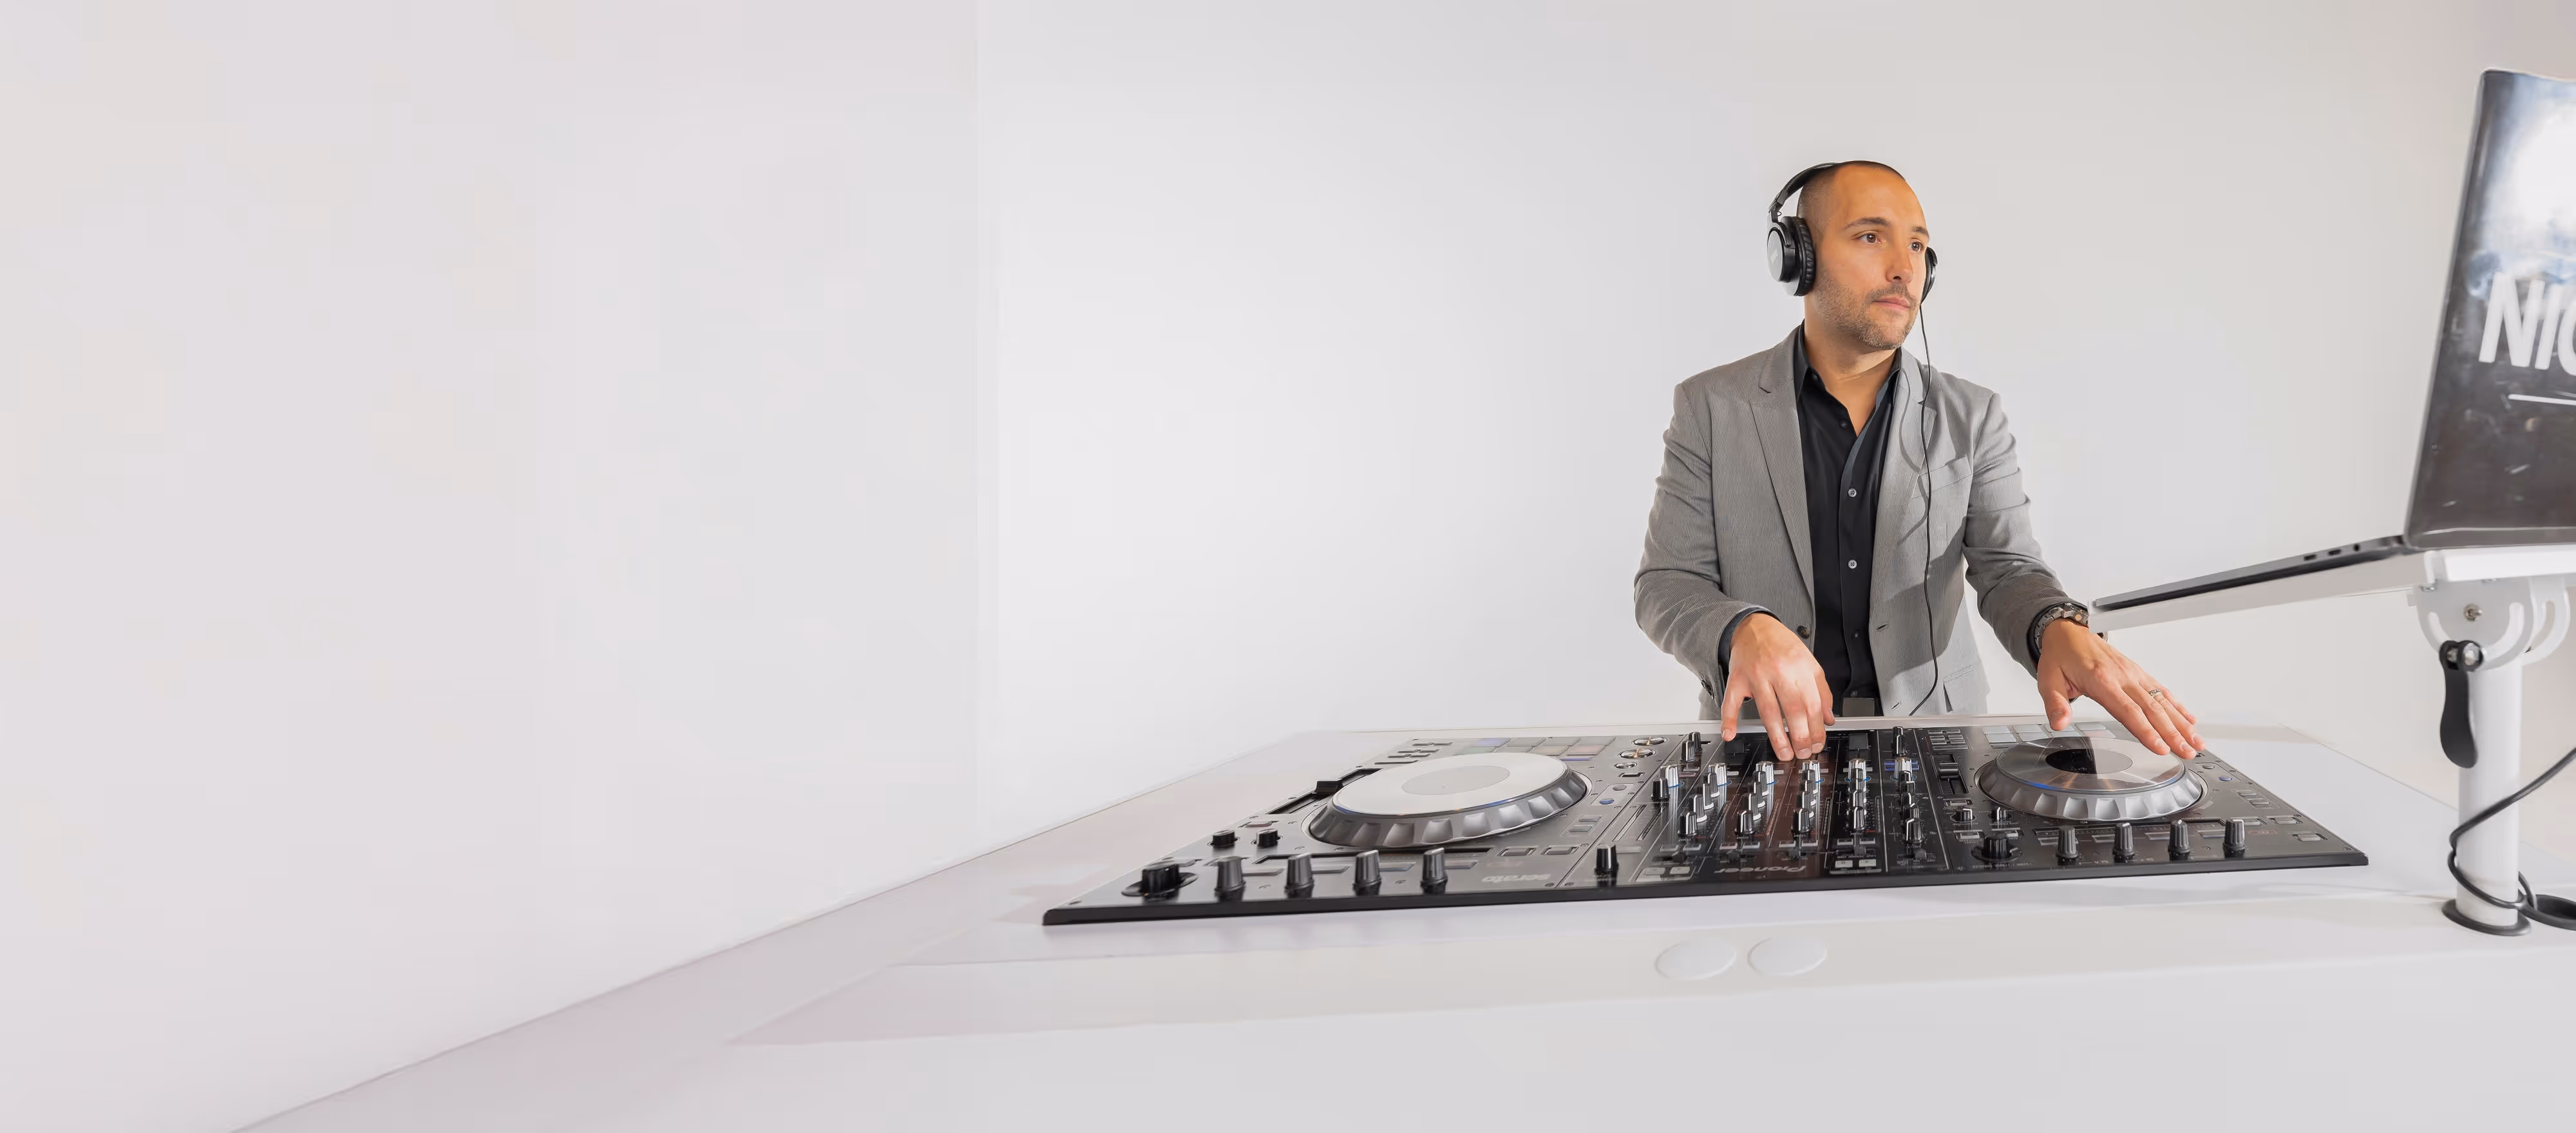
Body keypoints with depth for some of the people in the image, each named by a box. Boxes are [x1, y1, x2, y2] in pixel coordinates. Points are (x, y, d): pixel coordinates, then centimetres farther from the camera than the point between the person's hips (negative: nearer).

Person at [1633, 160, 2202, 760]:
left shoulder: (1971, 418, 10)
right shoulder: (1711, 409, 4)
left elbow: (2006, 569, 3)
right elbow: (1667, 584, 1)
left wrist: (2059, 629, -21)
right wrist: (1743, 632, -22)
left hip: (1931, 739, 2)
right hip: (1770, 744, -2)